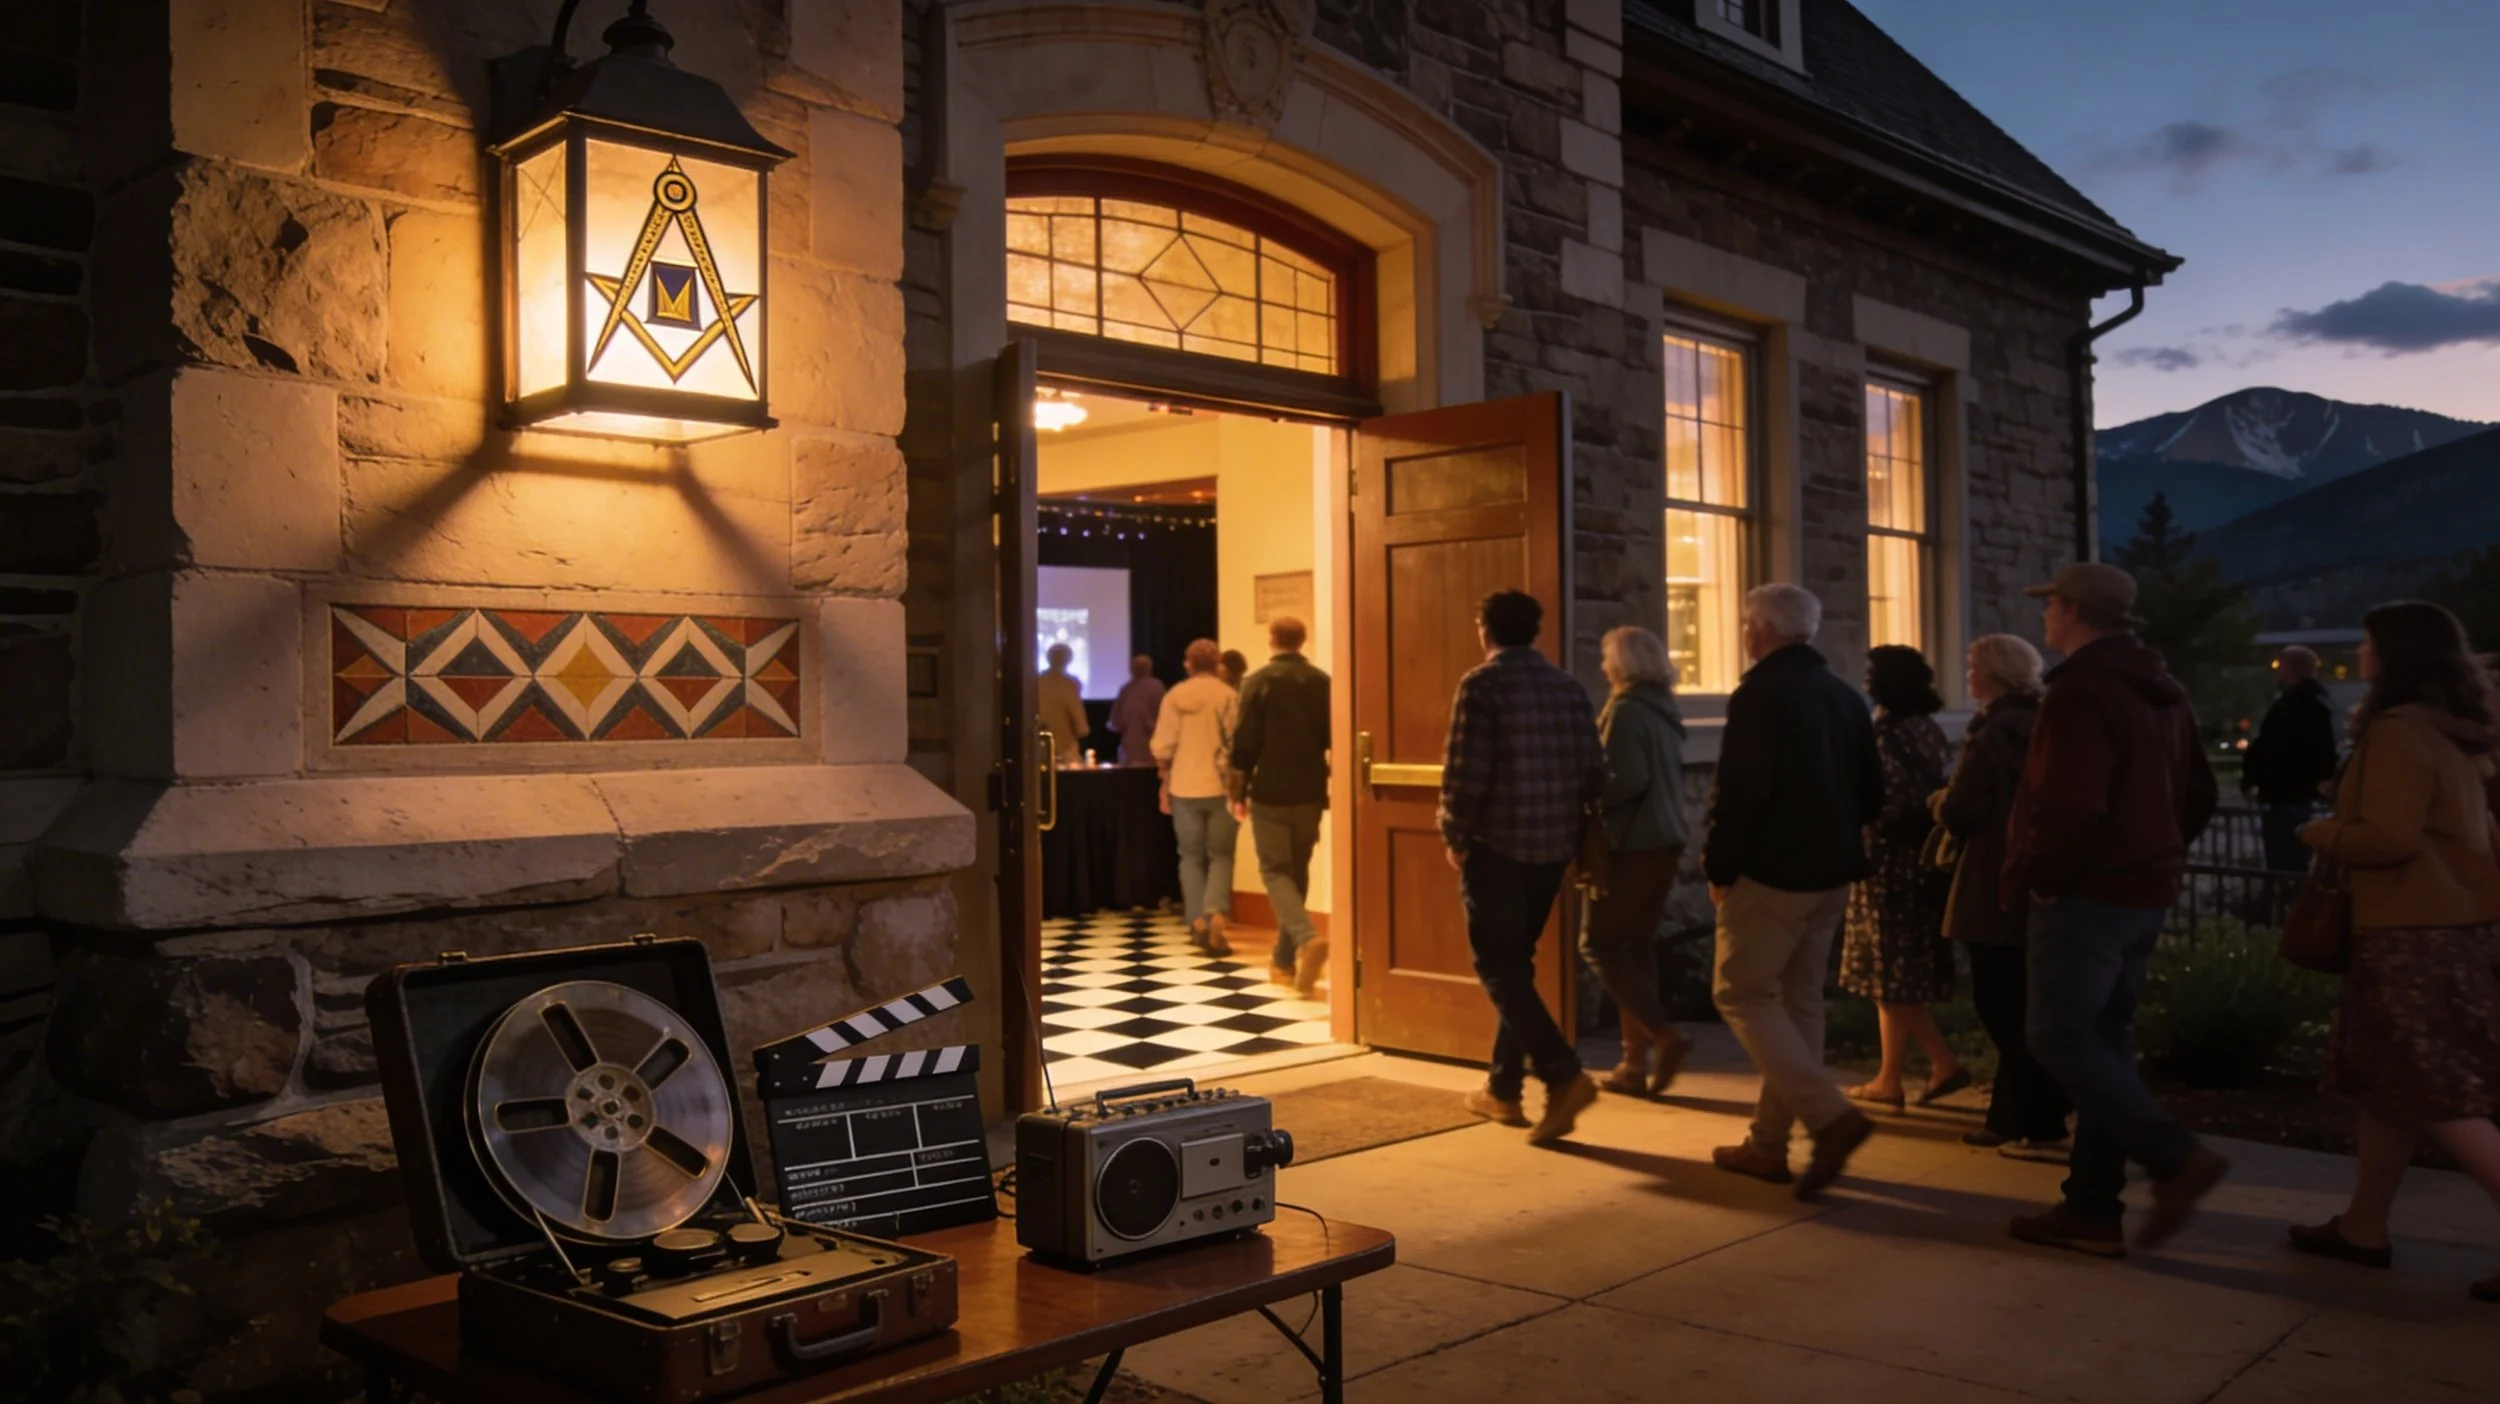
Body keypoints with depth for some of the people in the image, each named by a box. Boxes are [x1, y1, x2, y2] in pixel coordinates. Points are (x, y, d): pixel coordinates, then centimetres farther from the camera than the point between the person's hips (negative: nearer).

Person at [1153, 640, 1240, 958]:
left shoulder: (1174, 697, -3)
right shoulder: (1229, 697, -6)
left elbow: (1163, 748, -3)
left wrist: (1166, 779, 14)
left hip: (1185, 788, 1)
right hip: (1222, 788, -1)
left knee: (1192, 857, 13)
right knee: (1221, 856, 8)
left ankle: (1198, 923, 9)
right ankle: (1216, 917, -12)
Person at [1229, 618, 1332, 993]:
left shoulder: (1258, 681, -9)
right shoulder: (1322, 682, 2)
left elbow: (1244, 742, -10)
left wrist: (1239, 792, 0)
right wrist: (1334, 788, 18)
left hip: (1270, 793, -4)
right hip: (1310, 793, 4)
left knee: (1275, 871, 2)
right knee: (1297, 871, 14)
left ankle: (1307, 938, -23)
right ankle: (1284, 960, 20)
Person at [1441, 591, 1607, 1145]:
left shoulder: (1482, 684, -10)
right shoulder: (1568, 687, 8)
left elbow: (1466, 774, -16)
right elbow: (1593, 776, 7)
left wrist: (1454, 838, -3)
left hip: (1497, 848, -6)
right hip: (1554, 849, 6)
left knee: (1498, 969, 0)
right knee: (1516, 964, 17)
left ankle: (1564, 1076, -14)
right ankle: (1503, 1089, 23)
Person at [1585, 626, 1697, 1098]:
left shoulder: (1627, 709, -13)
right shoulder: (1663, 709, 13)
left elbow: (1628, 779, -22)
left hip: (1634, 846, -9)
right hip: (1665, 843, 9)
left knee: (1600, 944, -1)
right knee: (1637, 946, 12)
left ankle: (1664, 1036, -11)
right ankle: (1636, 1063, 14)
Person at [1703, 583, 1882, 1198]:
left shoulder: (1759, 693, -13)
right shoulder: (1845, 697, 11)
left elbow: (1739, 793, -20)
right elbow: (1871, 796, 14)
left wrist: (1719, 867, -11)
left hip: (1770, 873, -8)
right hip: (1831, 876, 8)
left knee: (1742, 994, 0)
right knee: (1798, 1001, 12)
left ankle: (1831, 1116, -13)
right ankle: (1768, 1143, 19)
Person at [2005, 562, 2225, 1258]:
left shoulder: (2080, 690, -17)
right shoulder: (2162, 692, 15)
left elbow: (2068, 807, -26)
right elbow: (2198, 796, 21)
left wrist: (2026, 877, -13)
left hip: (2087, 894, -10)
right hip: (2145, 892, 10)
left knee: (2059, 1037, -5)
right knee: (2102, 1040, 11)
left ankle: (2177, 1158, -12)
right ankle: (2093, 1210, 14)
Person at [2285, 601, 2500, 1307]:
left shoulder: (2397, 732, -15)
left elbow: (2389, 837, -21)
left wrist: (2321, 832, -5)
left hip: (2413, 934, -10)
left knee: (2440, 1098, -6)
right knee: (2383, 1082, 15)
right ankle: (2364, 1226, 23)